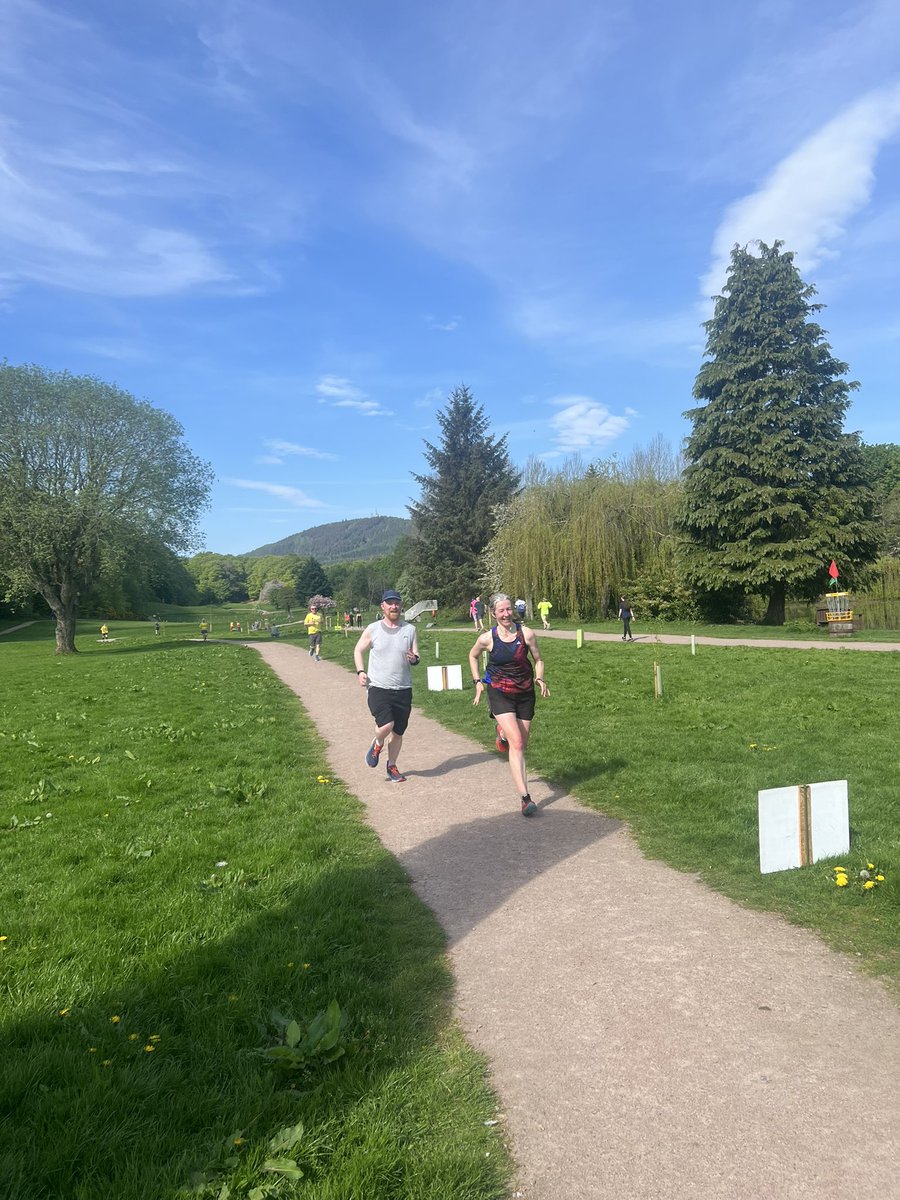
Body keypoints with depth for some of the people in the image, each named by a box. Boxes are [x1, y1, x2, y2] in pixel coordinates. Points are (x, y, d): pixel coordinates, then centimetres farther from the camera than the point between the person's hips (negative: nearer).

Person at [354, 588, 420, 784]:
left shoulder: (410, 629, 5)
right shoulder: (372, 629, 1)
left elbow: (416, 656, 9)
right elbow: (358, 650, 12)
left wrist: (414, 659, -15)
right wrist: (360, 671, -4)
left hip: (403, 689, 3)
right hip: (378, 687, -2)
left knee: (398, 732, 10)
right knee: (386, 725, -21)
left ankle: (392, 767, 31)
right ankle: (377, 744, 13)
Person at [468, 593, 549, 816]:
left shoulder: (526, 633, -9)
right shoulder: (487, 638, -9)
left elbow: (538, 660, 5)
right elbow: (472, 656, 11)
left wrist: (540, 678, -13)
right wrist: (478, 681, 4)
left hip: (525, 693, 3)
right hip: (499, 693, -3)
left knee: (523, 745, 14)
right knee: (516, 743, -17)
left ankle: (503, 731, 50)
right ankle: (525, 798, -15)